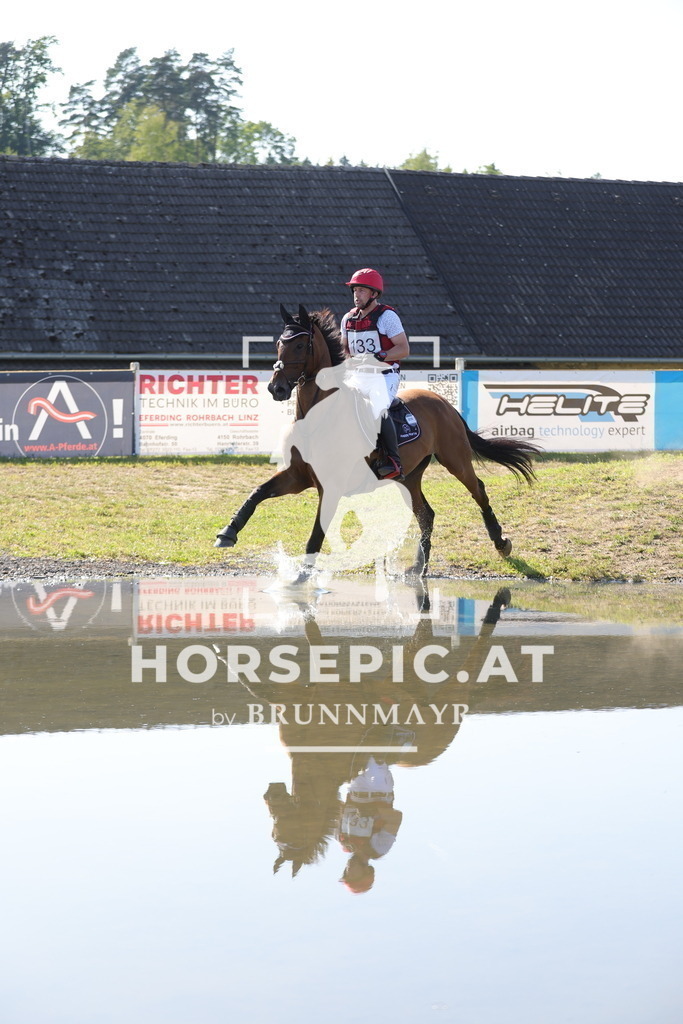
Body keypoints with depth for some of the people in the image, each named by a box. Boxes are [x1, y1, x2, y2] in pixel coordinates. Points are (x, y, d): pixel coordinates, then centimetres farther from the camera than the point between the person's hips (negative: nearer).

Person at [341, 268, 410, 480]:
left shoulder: (387, 316, -9)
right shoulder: (348, 319, 10)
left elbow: (404, 349, -14)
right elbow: (345, 348, 22)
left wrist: (378, 357, -27)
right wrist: (348, 358, -2)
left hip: (384, 376, -7)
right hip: (359, 376, 7)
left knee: (378, 410, -31)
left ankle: (394, 462, -32)